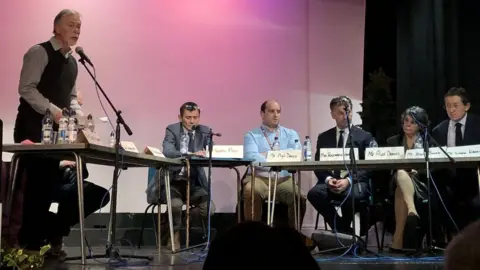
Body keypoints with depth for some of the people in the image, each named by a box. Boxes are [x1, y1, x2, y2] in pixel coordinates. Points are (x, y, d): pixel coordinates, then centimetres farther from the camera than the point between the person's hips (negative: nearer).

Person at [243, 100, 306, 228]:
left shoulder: (291, 134, 17)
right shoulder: (251, 135, 10)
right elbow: (251, 156, -10)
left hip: (284, 179, 2)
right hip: (259, 178, -2)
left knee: (299, 198, -27)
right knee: (251, 191, -34)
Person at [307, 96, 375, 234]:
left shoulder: (365, 137, 9)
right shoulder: (324, 137, 16)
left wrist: (348, 180, -16)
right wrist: (328, 179, -12)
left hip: (355, 182, -2)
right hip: (330, 182, 3)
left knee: (351, 195, -38)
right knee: (314, 193, -31)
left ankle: (342, 229, -10)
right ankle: (344, 230, -15)